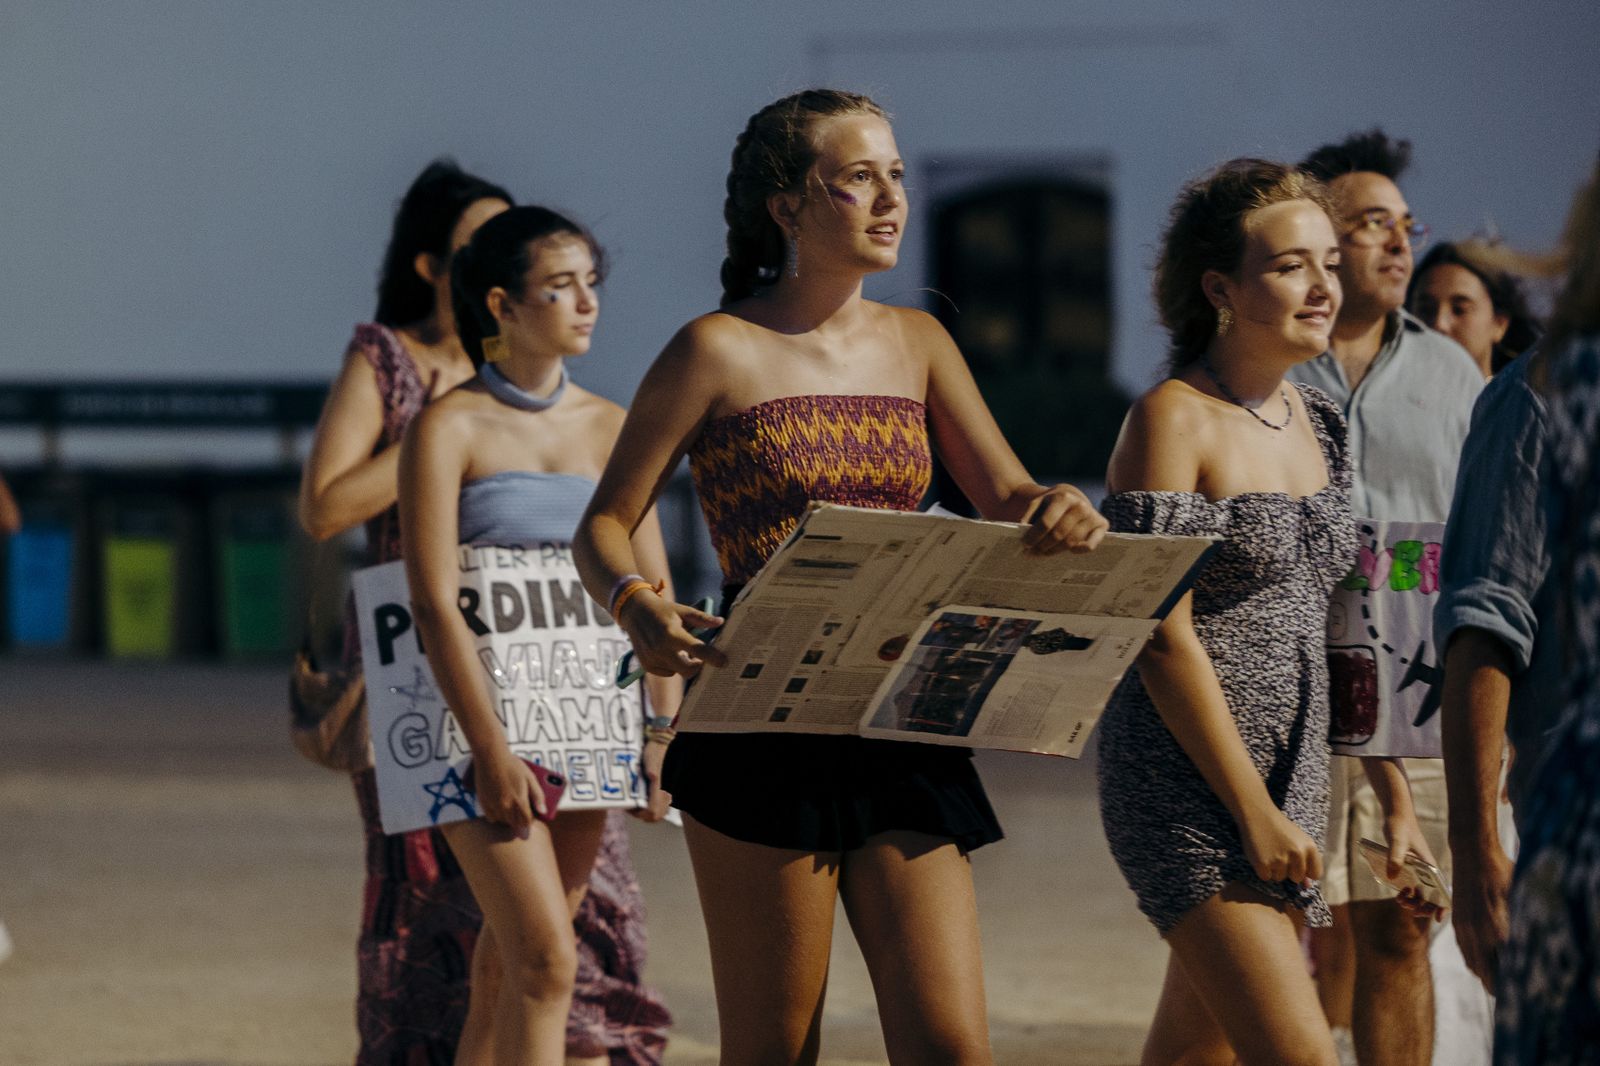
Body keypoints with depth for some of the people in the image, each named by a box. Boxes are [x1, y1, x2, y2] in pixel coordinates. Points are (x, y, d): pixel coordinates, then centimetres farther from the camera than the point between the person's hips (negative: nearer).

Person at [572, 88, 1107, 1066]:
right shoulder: (719, 351, -2)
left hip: (902, 729, 4)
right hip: (762, 733, -4)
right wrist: (639, 609, -23)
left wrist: (1059, 512, -17)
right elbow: (606, 523, -1)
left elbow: (1008, 499, 8)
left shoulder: (915, 344, 12)